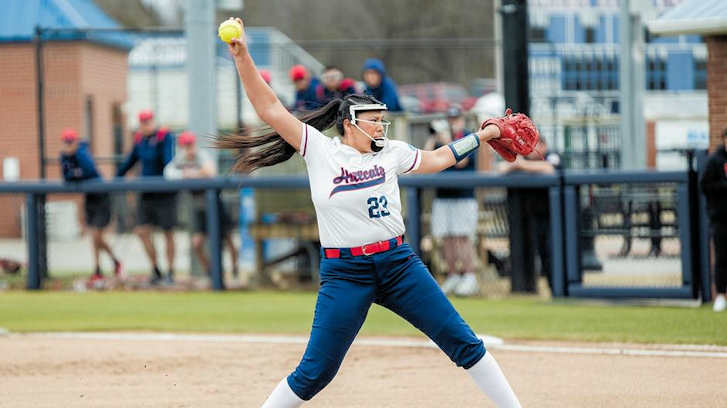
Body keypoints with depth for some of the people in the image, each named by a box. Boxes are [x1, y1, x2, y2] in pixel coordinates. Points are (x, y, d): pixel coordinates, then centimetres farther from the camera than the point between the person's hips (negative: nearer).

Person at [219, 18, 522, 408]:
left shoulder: (390, 152, 9)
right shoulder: (320, 149, -2)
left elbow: (434, 160, 26)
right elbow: (270, 108, -8)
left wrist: (481, 137, 26)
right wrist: (242, 56, -17)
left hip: (398, 263, 4)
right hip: (344, 272, -4)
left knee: (464, 344, 2)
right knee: (314, 373, -6)